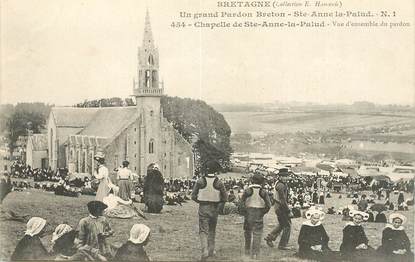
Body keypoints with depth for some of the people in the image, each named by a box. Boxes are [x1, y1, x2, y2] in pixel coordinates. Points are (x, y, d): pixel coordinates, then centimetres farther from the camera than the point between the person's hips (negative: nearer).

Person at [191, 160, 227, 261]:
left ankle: (205, 251, -14)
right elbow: (224, 198, -5)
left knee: (203, 231, 2)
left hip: (203, 208, -1)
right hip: (214, 209, 1)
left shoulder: (200, 181, -9)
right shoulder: (219, 182, -7)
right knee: (212, 230, 18)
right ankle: (211, 251, 25)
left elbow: (193, 196, -5)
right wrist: (219, 207, 11)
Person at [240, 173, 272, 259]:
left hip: (248, 214, 1)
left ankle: (247, 250, 26)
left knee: (248, 232, 17)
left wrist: (244, 211, 10)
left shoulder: (247, 191, -4)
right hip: (259, 215, -1)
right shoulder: (263, 192, -3)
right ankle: (255, 253, 0)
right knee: (257, 234, 3)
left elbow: (242, 202, -4)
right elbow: (268, 205, -5)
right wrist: (263, 212, 8)